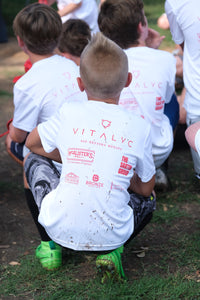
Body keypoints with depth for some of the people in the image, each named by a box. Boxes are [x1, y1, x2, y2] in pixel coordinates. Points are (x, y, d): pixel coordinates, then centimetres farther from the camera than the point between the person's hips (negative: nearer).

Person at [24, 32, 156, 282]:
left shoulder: (69, 114, -2)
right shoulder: (139, 127, -2)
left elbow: (31, 143, 17)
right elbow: (145, 188, 9)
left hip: (61, 228, 0)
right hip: (111, 234, 1)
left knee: (34, 161, 26)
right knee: (148, 200, 34)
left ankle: (50, 246, 24)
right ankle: (112, 251, 8)